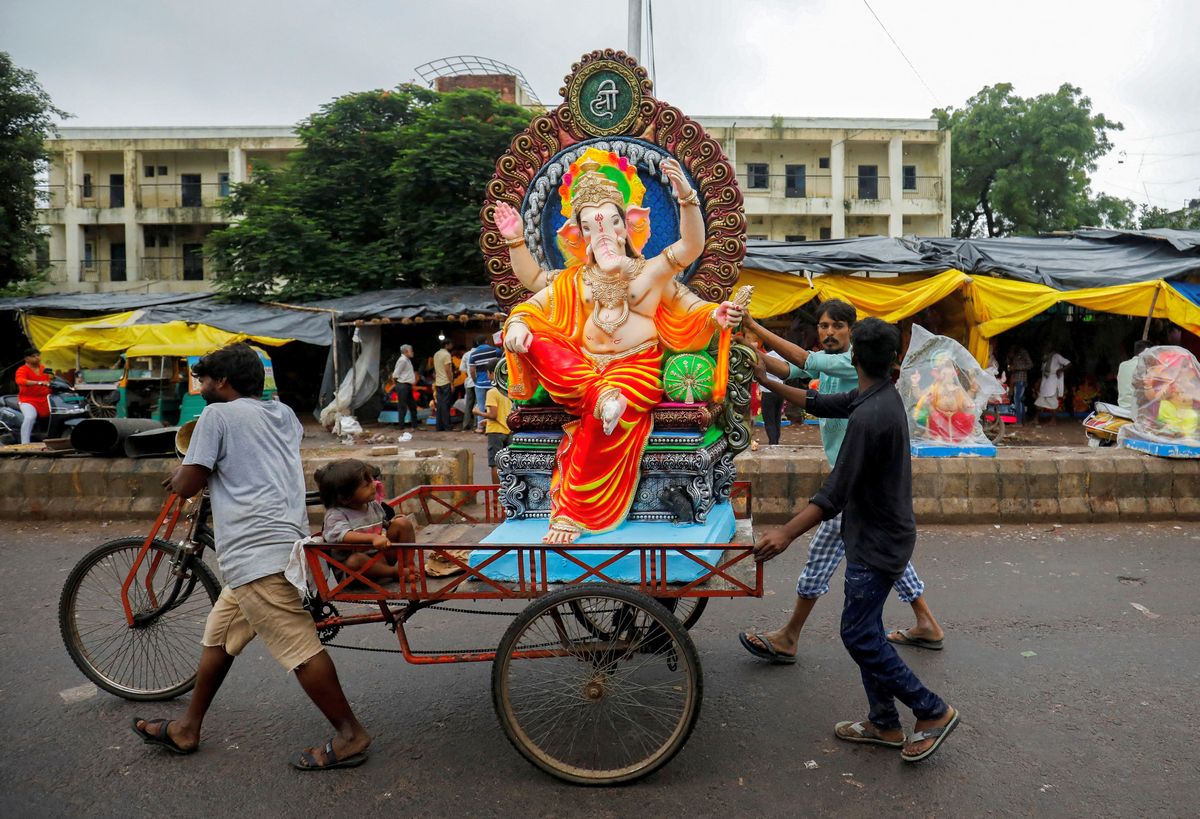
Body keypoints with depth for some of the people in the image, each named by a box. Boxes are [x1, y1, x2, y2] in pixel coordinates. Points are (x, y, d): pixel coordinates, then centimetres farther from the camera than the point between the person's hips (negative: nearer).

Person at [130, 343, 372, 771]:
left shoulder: (217, 415, -3)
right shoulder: (282, 413, 18)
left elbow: (186, 486, -5)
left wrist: (179, 475, 19)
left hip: (255, 550, -10)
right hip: (287, 537, 10)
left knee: (298, 646, -8)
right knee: (218, 636, 20)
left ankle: (350, 735, -3)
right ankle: (187, 729, 33)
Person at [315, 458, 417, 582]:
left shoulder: (374, 505, 6)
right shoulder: (335, 515, -15)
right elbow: (343, 535, -35)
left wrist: (392, 523, -1)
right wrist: (373, 537, -48)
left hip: (383, 554, 5)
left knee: (403, 522, -6)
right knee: (354, 560, -40)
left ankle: (408, 564, -6)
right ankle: (397, 573, -24)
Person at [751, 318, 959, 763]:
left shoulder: (870, 416, -26)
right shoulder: (880, 395, 4)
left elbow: (836, 492, -28)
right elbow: (819, 403, 16)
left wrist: (787, 533, -27)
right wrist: (768, 381, 20)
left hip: (877, 543, -10)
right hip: (878, 535, 10)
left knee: (859, 635, -1)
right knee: (866, 631, 16)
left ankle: (933, 712, 12)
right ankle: (884, 724, 26)